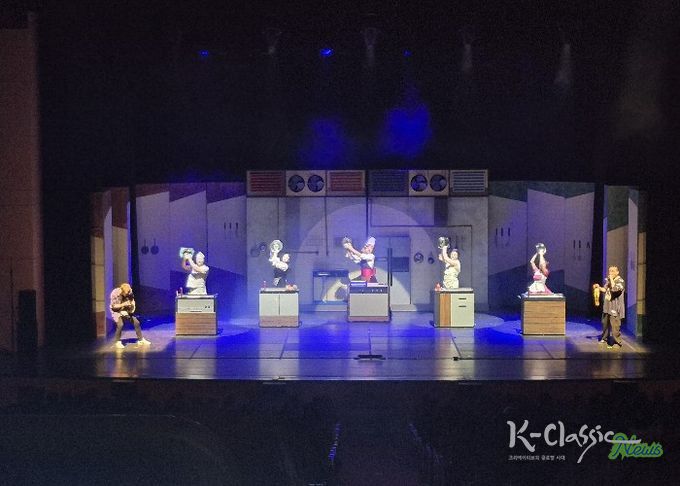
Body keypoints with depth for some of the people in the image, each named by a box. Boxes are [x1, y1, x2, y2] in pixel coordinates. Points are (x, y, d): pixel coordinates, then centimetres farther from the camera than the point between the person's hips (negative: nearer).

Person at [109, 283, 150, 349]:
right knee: (120, 324, -27)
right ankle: (117, 342, -8)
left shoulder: (130, 293, -14)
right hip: (116, 311, -4)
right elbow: (113, 306, -20)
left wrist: (132, 305, -20)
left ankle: (141, 340, 10)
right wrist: (123, 304, -33)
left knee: (136, 322, -4)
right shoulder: (115, 293, -25)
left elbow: (132, 301, 3)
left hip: (126, 310, 4)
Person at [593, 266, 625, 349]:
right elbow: (605, 289, 22)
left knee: (615, 326, -9)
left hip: (615, 308, -8)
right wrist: (598, 287, 3)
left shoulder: (620, 281, -13)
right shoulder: (608, 280, 12)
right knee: (605, 323, 21)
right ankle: (605, 338, 37)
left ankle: (618, 342, -1)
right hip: (607, 307, 8)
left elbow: (615, 289, -31)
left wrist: (611, 279, -22)